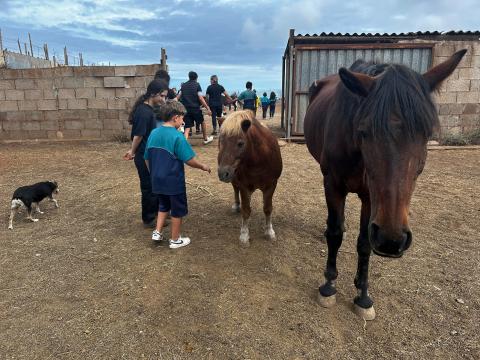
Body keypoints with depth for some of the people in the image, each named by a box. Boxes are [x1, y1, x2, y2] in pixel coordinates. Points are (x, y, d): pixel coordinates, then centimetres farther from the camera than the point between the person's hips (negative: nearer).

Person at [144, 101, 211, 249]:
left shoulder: (153, 133, 2)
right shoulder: (177, 136, -19)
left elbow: (147, 159, 8)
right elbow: (189, 160, -20)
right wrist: (203, 166, -3)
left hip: (157, 180, 7)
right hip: (174, 181, -6)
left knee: (163, 206, 27)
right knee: (177, 210, 12)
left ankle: (157, 232, 25)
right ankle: (175, 240, 24)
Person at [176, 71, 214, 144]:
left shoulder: (183, 85, 9)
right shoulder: (197, 85, -3)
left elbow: (178, 97, 4)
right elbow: (200, 98, -11)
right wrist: (208, 108, -10)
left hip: (186, 108, 3)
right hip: (195, 108, -3)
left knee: (187, 127, 4)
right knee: (202, 122, 20)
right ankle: (205, 139, 32)